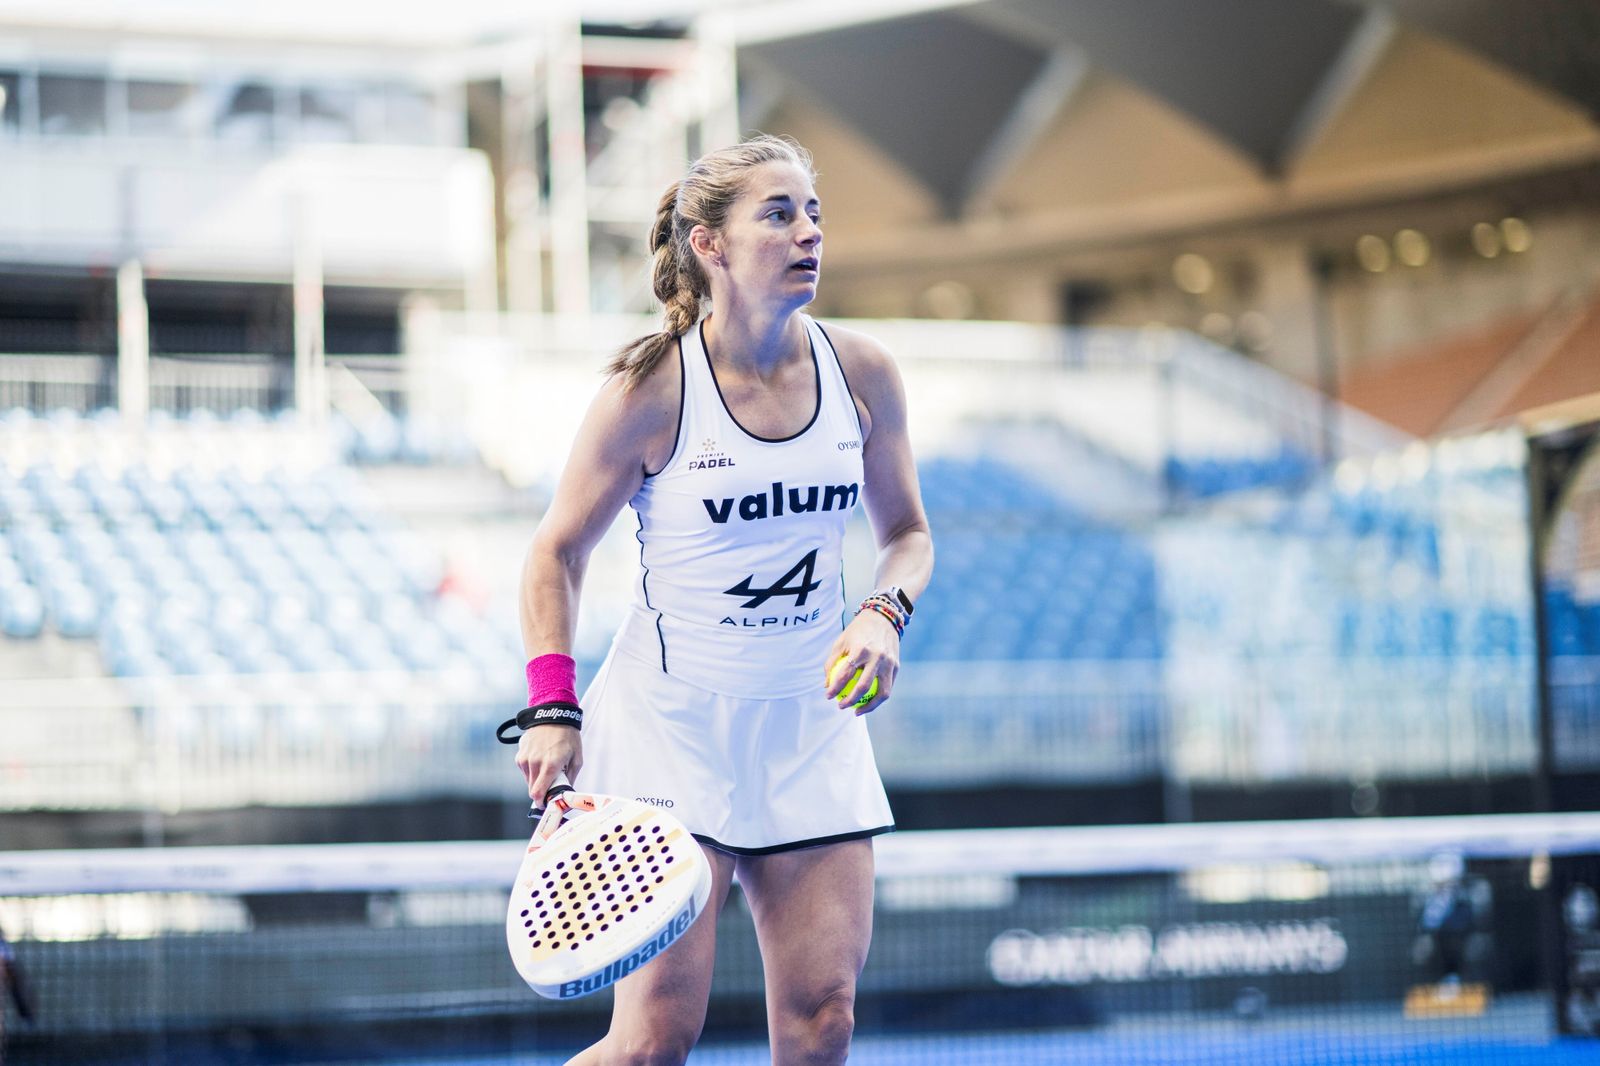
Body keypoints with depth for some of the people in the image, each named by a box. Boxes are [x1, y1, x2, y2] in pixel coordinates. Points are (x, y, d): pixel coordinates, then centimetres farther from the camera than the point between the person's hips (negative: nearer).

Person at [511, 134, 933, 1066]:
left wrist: (886, 614, -8)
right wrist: (552, 710, -11)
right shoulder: (651, 389, -10)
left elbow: (908, 532, 13)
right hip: (669, 730, -4)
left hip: (813, 727, 4)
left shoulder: (862, 373, 0)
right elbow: (557, 552, -1)